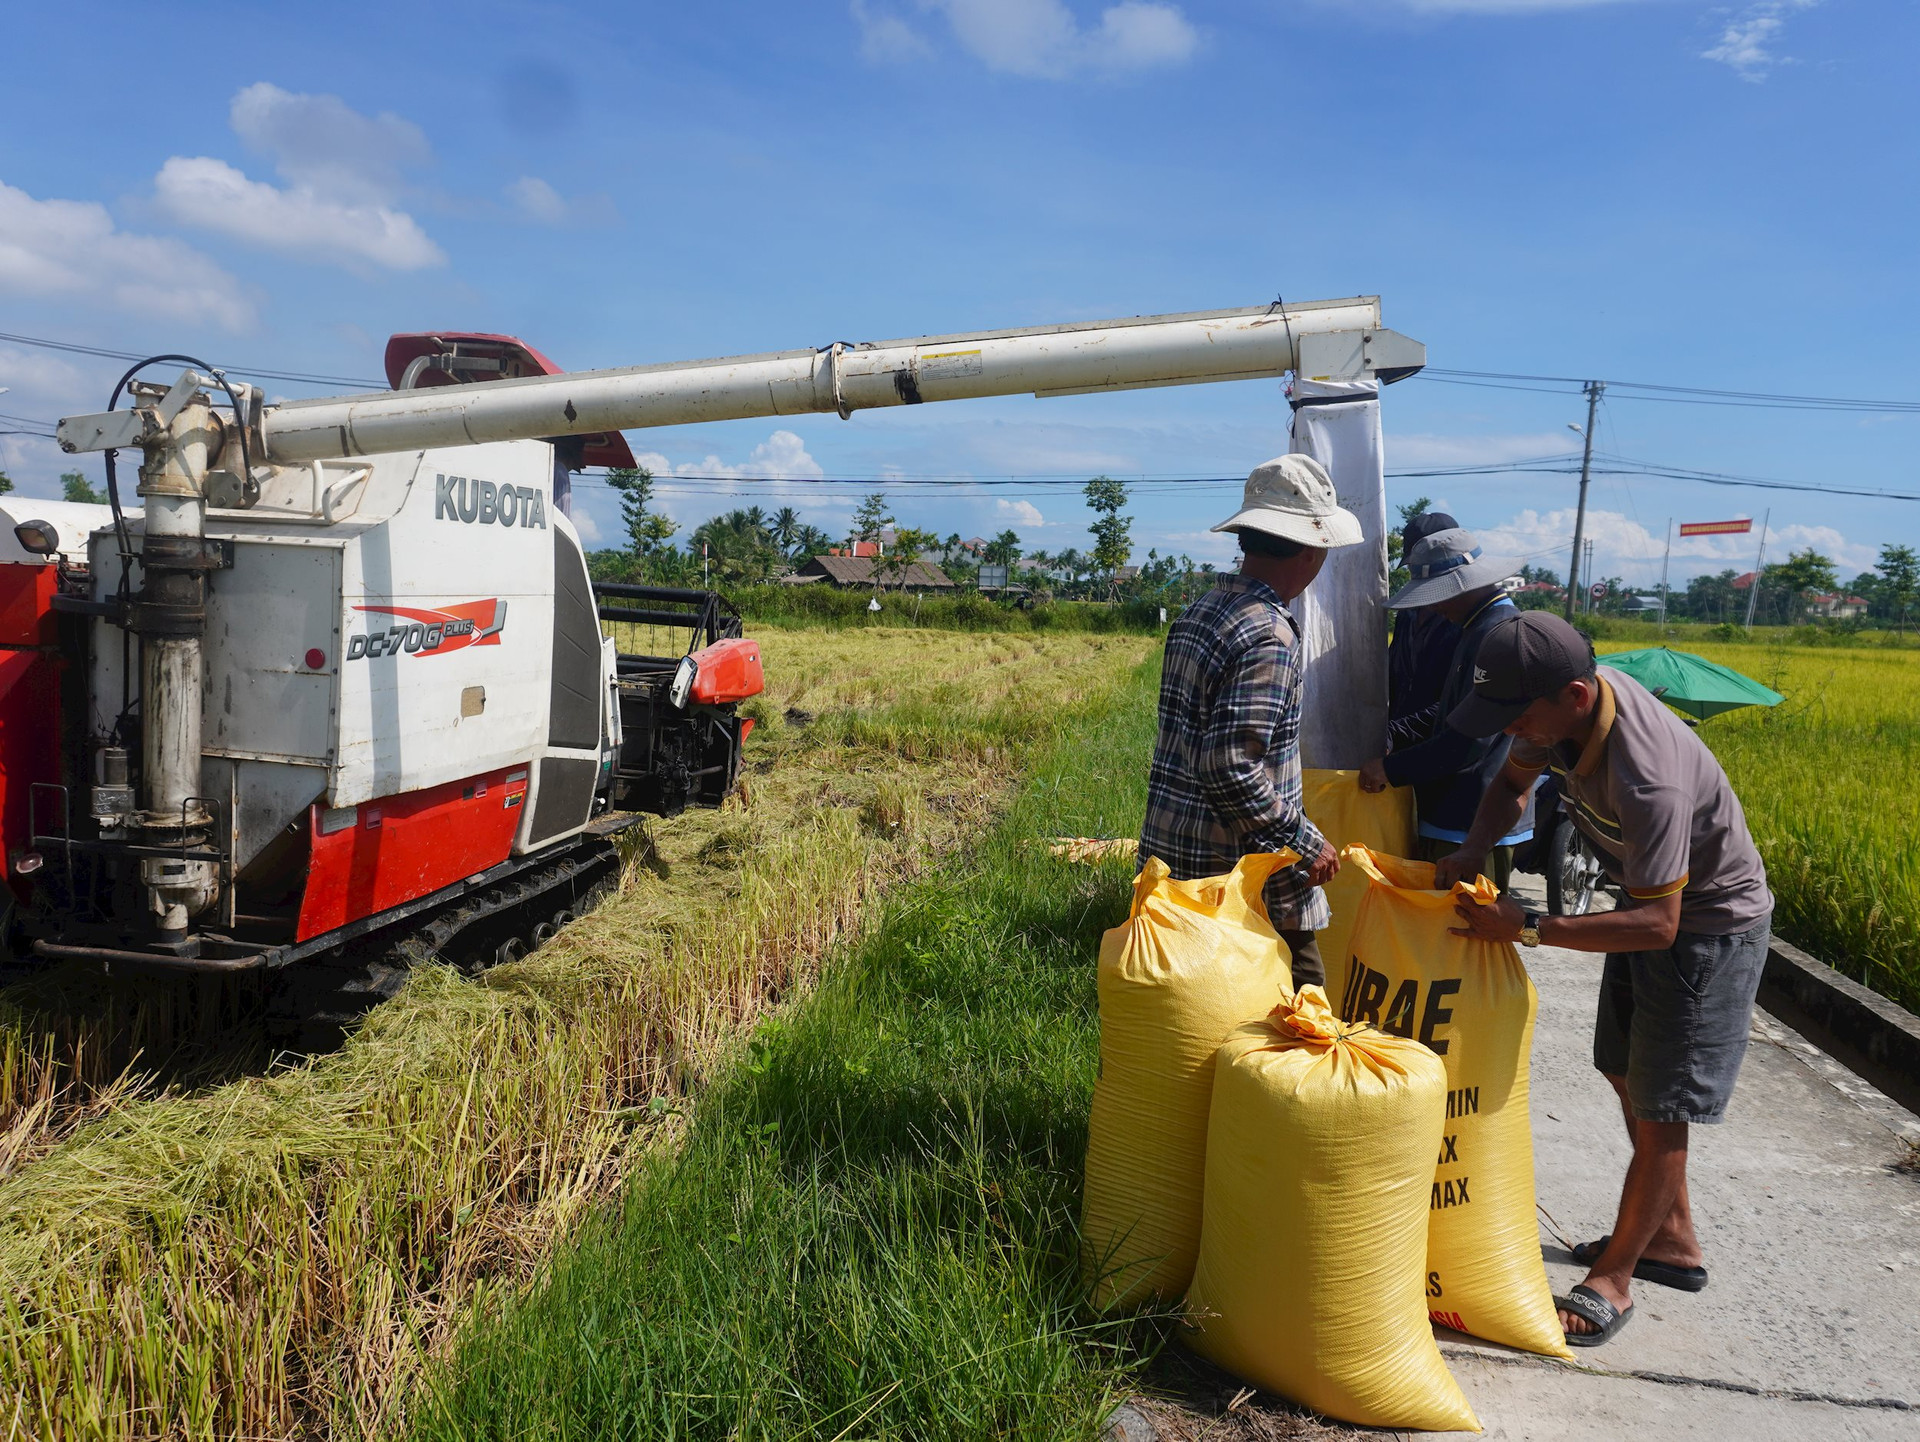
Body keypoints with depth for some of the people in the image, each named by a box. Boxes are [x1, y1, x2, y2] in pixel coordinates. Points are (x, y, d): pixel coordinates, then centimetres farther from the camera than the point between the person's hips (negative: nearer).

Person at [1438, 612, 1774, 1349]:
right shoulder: (1568, 697, -16)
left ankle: (1613, 1278, 14)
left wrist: (1527, 927, -39)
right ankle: (1671, 1238, 38)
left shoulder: (1648, 780, -41)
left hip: (1708, 927, -9)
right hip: (1651, 900, 9)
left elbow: (1657, 923, -36)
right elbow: (1514, 778, 1)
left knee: (1659, 1110, -2)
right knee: (1628, 1076, 20)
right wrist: (1472, 851, -17)